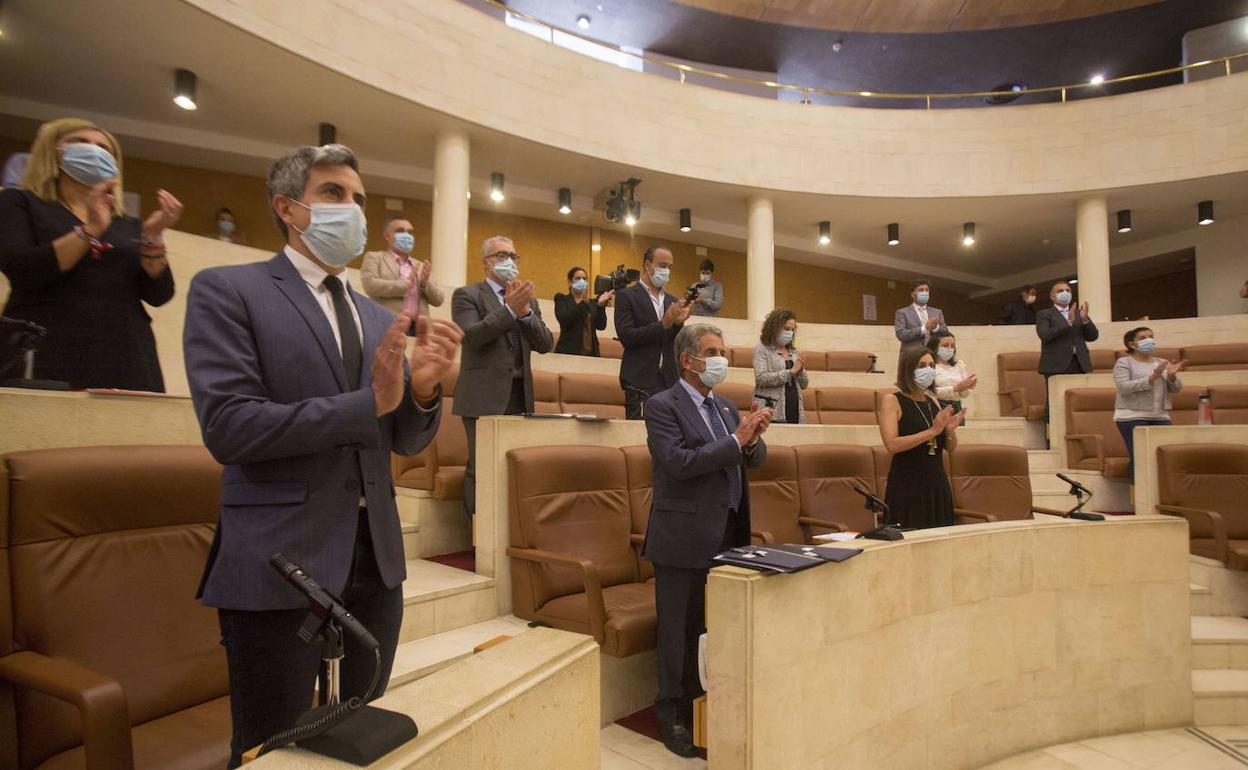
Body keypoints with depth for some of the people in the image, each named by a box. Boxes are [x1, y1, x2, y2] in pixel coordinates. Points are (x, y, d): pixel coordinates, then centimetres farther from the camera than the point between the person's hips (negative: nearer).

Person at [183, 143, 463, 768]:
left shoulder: (378, 318, 12)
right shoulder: (226, 290, -3)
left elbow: (405, 441, 11)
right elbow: (227, 427, -15)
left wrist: (423, 388, -10)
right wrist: (367, 401, -18)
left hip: (375, 559, 5)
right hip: (281, 561, -5)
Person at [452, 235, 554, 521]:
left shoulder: (528, 300, 18)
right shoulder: (467, 295, 2)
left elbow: (546, 344, 6)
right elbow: (471, 336, -14)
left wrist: (525, 311, -10)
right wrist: (509, 310, -21)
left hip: (520, 396, 5)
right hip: (485, 396, -5)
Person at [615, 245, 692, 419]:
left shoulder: (672, 301, 17)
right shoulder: (626, 296, 1)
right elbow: (626, 337, -10)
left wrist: (678, 323, -6)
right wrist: (663, 324, -15)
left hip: (670, 381, 5)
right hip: (641, 381, -4)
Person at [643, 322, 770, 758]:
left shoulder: (725, 406, 13)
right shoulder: (662, 405, -10)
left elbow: (755, 459, 11)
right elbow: (678, 462, -22)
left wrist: (752, 440, -12)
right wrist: (736, 439, -22)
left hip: (726, 537, 7)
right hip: (684, 538, -7)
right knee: (680, 632, 6)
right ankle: (673, 718, 22)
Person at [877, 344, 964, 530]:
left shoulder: (933, 400, 11)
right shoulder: (892, 401, -7)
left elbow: (951, 448, 14)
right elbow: (892, 445, -20)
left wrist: (950, 429, -7)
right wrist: (932, 431, -21)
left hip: (938, 485, 6)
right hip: (907, 487, -6)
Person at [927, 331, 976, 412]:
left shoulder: (959, 364, 15)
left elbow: (964, 395, 13)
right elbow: (930, 391, -17)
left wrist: (966, 387, -8)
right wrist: (954, 388, -20)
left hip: (956, 408, 6)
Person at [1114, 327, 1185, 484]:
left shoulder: (1162, 363, 19)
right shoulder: (1124, 362, 2)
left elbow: (1176, 389, 12)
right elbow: (1123, 387, -12)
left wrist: (1172, 376, -9)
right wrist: (1152, 378, -19)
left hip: (1160, 417, 5)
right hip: (1132, 417, -5)